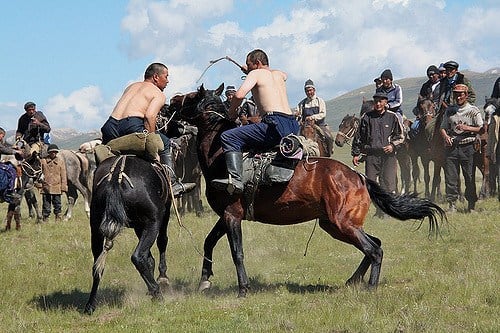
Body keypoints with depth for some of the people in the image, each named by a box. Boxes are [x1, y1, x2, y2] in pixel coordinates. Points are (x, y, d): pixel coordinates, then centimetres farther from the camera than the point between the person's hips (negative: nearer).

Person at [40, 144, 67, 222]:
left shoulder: (60, 161, 4)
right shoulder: (43, 160, 3)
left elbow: (63, 175, 5)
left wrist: (64, 186, 0)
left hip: (57, 187, 0)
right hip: (46, 187, 0)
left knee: (57, 204, 6)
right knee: (46, 204, 4)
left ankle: (58, 218, 15)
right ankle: (45, 218, 11)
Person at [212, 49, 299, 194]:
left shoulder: (256, 73, 6)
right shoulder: (279, 74, 27)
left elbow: (239, 95, -11)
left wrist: (232, 111, 10)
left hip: (276, 123, -8)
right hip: (294, 126, 8)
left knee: (228, 137, -13)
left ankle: (235, 179, -32)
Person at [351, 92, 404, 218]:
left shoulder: (392, 117, 5)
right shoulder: (367, 117, 7)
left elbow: (400, 137, 11)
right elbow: (358, 137, 11)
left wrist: (393, 145, -7)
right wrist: (356, 154, 6)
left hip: (388, 154, -1)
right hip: (371, 154, 1)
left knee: (389, 183, -4)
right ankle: (379, 209, 7)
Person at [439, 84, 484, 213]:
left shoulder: (473, 110, 3)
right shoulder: (449, 110, 14)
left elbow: (481, 129, -2)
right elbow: (443, 127, 13)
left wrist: (467, 128, -17)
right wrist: (445, 136, -9)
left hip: (467, 147, -3)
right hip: (452, 146, 3)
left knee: (469, 177, 0)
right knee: (450, 177, -2)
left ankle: (471, 204, 8)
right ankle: (452, 203, 3)